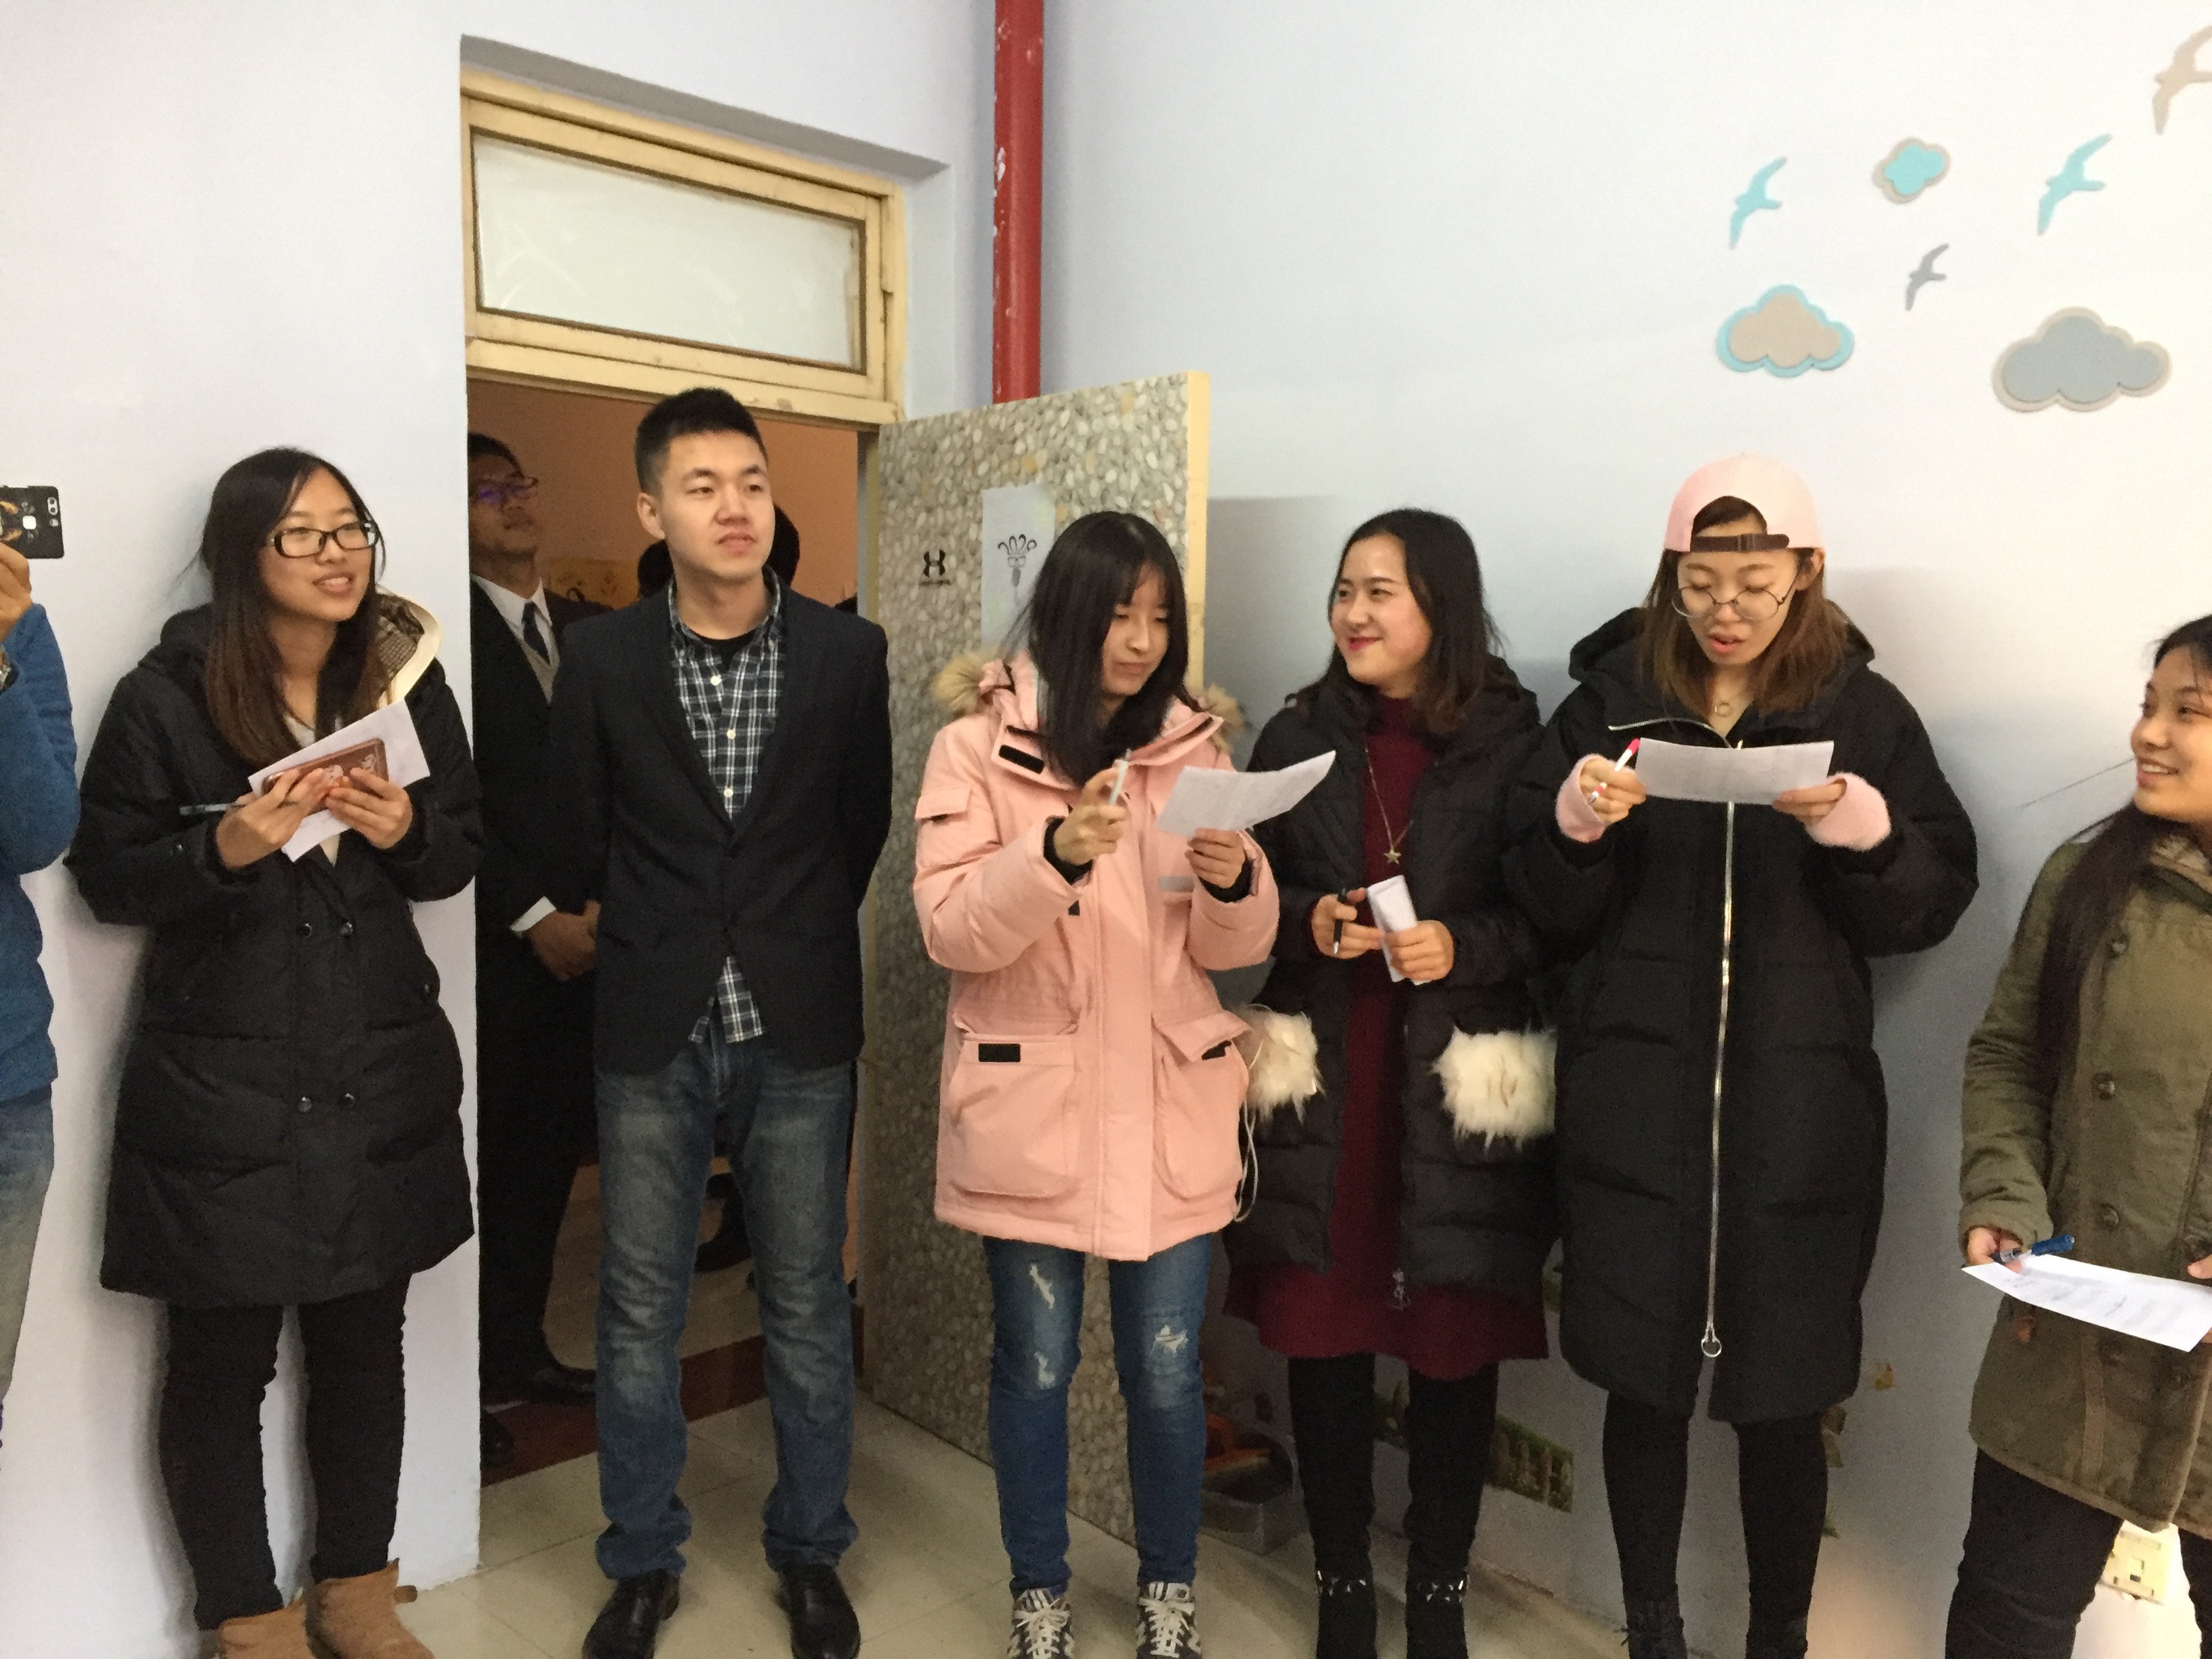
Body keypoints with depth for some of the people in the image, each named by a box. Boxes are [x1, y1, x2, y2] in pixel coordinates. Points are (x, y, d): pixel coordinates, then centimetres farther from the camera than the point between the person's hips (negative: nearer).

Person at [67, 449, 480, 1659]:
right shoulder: (164, 699, -8)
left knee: (365, 1342, 15)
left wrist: (406, 831, -13)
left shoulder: (406, 678, 3)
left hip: (381, 1075, 4)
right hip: (222, 1091, -3)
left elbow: (463, 846, 8)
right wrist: (225, 847, -22)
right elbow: (107, 876, -5)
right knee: (224, 1363, 7)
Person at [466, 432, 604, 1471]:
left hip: (582, 937, 6)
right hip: (494, 944, -6)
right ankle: (463, 1377, 18)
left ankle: (519, 1348, 29)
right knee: (477, 1156, 3)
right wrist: (535, 916, -13)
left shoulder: (595, 631, 12)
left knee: (551, 1151, 14)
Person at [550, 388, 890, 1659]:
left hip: (802, 1031, 0)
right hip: (654, 1032, 1)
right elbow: (581, 840, 6)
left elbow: (865, 826, 6)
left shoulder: (848, 652, -4)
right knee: (641, 1313, 12)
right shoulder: (603, 660, -3)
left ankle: (812, 1550, 32)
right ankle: (645, 1557, 32)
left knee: (809, 1307, 11)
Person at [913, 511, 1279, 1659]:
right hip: (1030, 1109, -2)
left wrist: (1234, 881, -17)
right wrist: (1058, 853, -26)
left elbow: (1238, 945, 5)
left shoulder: (1193, 743, 5)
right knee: (1035, 1366, 11)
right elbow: (949, 928, -11)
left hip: (1170, 1109, 2)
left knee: (1167, 1370, 10)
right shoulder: (979, 743, -4)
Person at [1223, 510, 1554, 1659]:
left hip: (1459, 1091, -2)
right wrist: (1309, 923, -9)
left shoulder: (1515, 740, -2)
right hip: (1320, 1084, 2)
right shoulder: (1296, 738, 7)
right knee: (1323, 1340, 7)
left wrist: (1465, 946, -17)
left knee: (1454, 1348, 7)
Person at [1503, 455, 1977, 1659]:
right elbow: (1548, 911, 2)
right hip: (1632, 1103, 1)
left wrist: (1863, 830, -18)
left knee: (1781, 1400, 7)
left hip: (1799, 1109, 0)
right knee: (1642, 1382, 9)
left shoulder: (1865, 712, 3)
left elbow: (1931, 905, 1)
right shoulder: (1608, 700, 3)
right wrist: (1576, 823, -17)